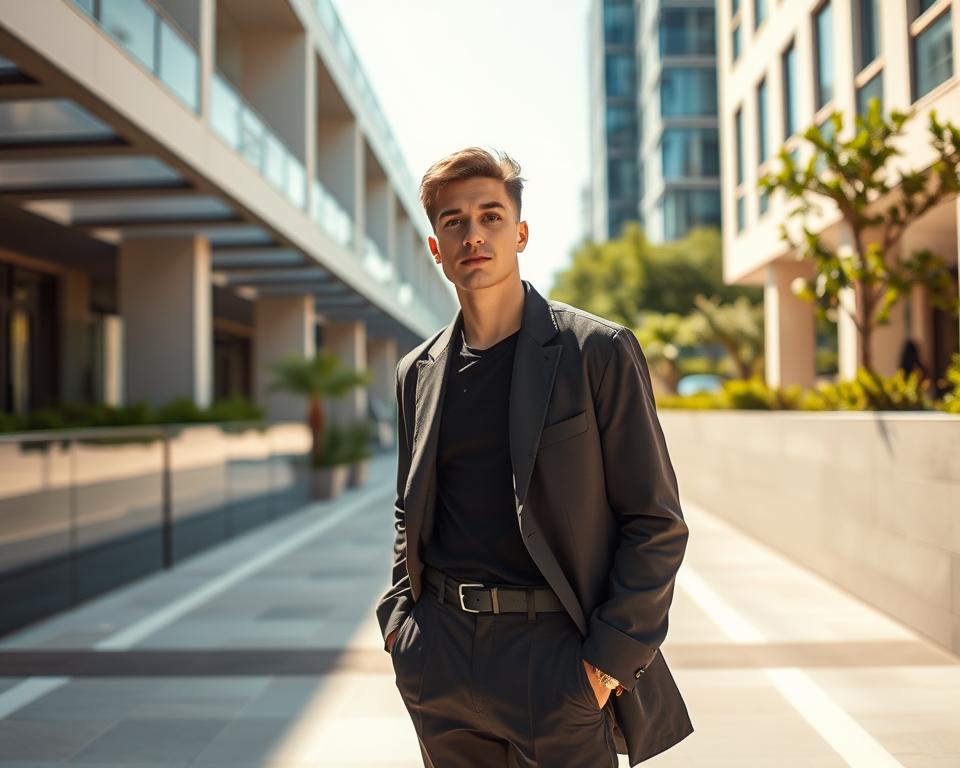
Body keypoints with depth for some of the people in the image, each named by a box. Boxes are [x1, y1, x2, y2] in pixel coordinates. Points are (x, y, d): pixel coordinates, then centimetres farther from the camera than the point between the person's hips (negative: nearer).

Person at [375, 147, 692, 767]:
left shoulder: (598, 351, -6)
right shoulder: (418, 371, 8)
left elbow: (657, 522, -6)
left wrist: (611, 659, -11)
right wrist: (400, 616, 8)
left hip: (554, 654, -4)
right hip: (440, 660, 4)